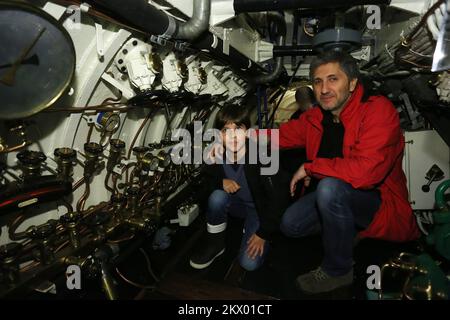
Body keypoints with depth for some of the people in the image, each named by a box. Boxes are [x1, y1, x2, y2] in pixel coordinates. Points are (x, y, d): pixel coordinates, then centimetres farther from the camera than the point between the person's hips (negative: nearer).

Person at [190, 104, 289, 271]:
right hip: (237, 204, 4)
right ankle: (215, 242, -5)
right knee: (217, 197, -30)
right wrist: (221, 182, -21)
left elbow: (277, 197, -22)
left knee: (249, 263, -17)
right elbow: (207, 182, 3)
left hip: (260, 208, -3)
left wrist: (263, 233, -18)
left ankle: (251, 227, 13)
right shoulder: (216, 156, -15)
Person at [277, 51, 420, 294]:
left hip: (382, 201, -7)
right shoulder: (315, 117, -2)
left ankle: (337, 271, -12)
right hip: (341, 197, 7)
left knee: (331, 187, -35)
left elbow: (366, 170, -37)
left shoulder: (378, 109, -25)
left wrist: (310, 167, -25)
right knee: (290, 225, -3)